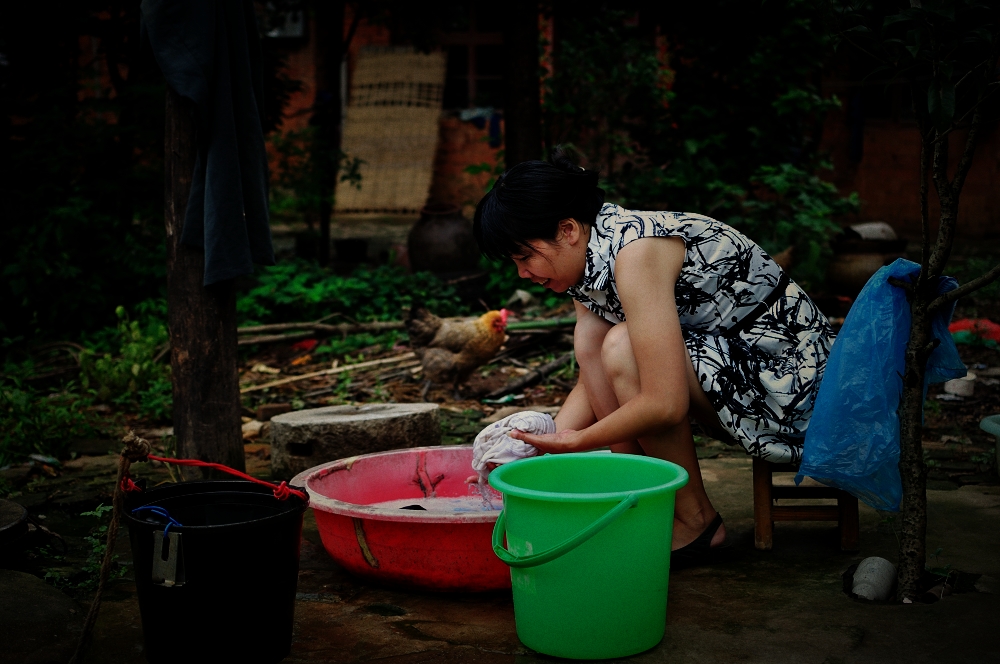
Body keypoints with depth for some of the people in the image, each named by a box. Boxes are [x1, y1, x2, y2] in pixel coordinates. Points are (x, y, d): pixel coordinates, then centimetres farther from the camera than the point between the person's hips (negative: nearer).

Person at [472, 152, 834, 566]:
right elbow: (594, 376, 8)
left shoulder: (635, 252, -25)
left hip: (792, 380, -9)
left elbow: (665, 404, -29)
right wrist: (543, 442, -6)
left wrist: (577, 441, -15)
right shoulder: (589, 258, 3)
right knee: (591, 339, 0)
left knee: (623, 348, -25)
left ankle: (696, 522, -8)